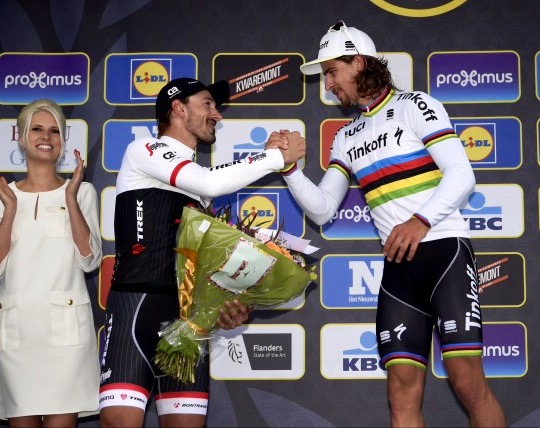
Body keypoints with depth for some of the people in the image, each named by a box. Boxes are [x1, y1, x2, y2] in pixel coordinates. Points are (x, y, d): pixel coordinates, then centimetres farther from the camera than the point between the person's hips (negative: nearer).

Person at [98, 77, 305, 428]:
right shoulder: (144, 151, 3)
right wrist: (277, 156, -2)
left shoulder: (199, 180, 24)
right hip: (138, 303, -7)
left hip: (189, 312, 7)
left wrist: (226, 302, 3)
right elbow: (211, 184, -11)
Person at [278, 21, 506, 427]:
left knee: (468, 381, -15)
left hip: (444, 249, -5)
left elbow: (462, 176, -8)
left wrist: (421, 221, -23)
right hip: (398, 266, 5)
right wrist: (290, 169, 1)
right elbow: (321, 210, 17)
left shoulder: (415, 105, 1)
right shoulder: (345, 138, 19)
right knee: (402, 391, -4)